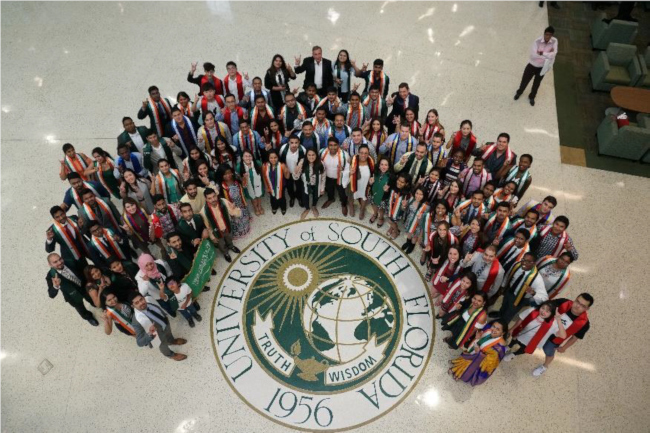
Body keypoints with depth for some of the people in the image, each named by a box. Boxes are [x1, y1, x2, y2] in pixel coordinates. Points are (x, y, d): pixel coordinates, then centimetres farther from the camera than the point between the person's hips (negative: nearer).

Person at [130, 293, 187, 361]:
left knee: (169, 334, 37)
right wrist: (149, 334, -59)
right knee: (163, 346, 29)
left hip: (166, 324, 4)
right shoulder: (137, 321, -44)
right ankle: (171, 355, 63)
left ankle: (172, 341, 73)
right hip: (159, 336, -4)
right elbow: (140, 343, -42)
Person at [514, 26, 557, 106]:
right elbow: (534, 55, -33)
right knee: (525, 80, 17)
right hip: (532, 65, -2)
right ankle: (519, 92, 48)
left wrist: (542, 53, -36)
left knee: (536, 84, 21)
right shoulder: (537, 41, -26)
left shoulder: (554, 41, -17)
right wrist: (548, 54, -28)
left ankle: (531, 97, 47)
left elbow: (553, 54, -25)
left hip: (542, 67, 2)